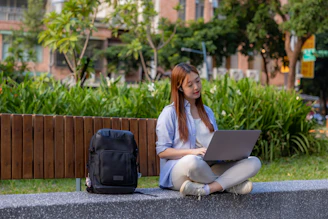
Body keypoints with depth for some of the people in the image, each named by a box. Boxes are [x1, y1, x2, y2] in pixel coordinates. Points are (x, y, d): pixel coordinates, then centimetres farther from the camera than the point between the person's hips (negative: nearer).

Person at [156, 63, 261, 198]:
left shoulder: (207, 112, 23)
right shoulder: (170, 113, 4)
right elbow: (162, 151, -3)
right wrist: (193, 152, -17)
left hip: (209, 168, 6)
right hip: (179, 171, -5)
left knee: (254, 162, -16)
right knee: (192, 161, -42)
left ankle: (205, 189, -32)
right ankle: (230, 184, -17)